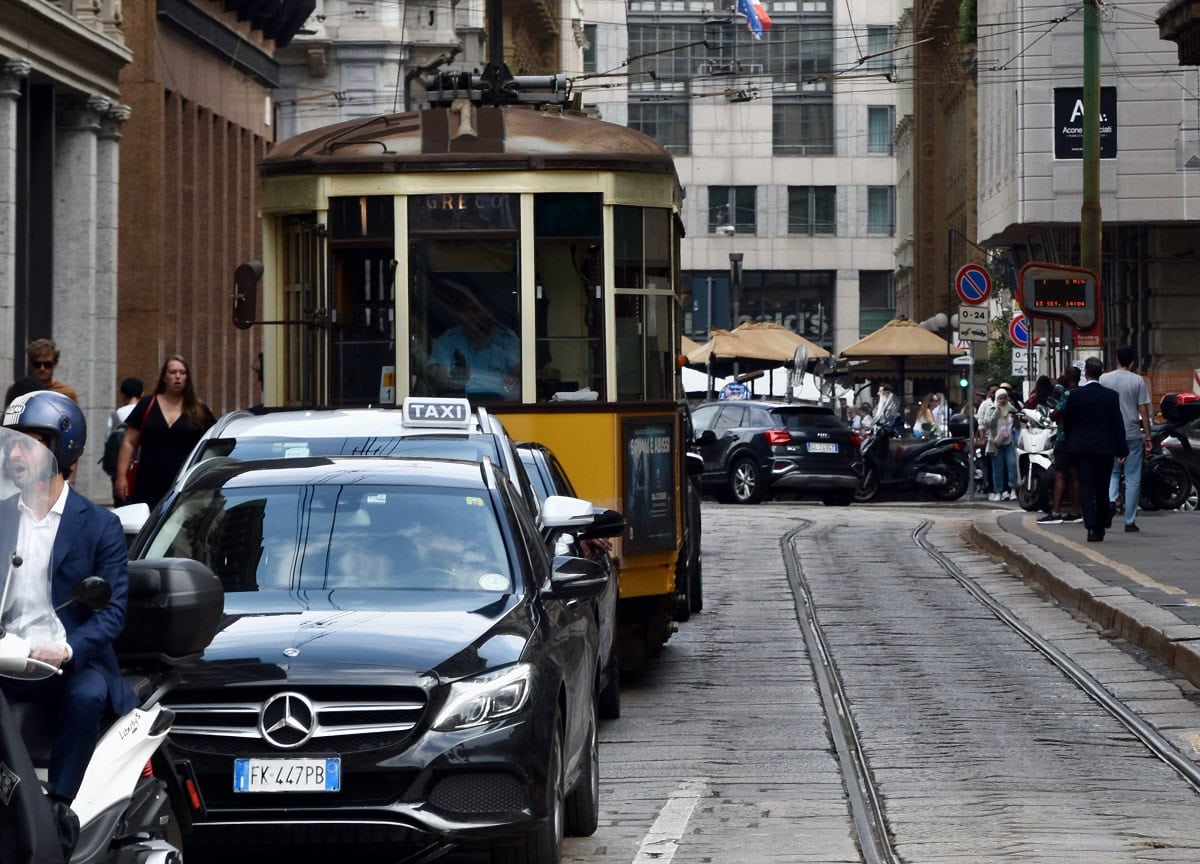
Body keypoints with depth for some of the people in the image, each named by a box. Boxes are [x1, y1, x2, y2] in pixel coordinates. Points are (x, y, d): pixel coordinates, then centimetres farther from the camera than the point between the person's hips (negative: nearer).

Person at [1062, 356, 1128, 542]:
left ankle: (1092, 528, -11)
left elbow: (1067, 421, 1)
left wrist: (1070, 443, 16)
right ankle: (1101, 528, 20)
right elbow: (1118, 424, -3)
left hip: (1082, 449, -1)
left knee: (1087, 489, 0)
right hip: (1104, 448, 1)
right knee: (1102, 490, 13)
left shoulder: (1075, 394, -7)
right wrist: (1121, 449, 4)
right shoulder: (1111, 396, -5)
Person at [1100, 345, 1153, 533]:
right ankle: (1130, 521, 4)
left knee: (1112, 471, 19)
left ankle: (1110, 498, -11)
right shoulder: (1138, 381, -5)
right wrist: (1148, 436, 1)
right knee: (1133, 478, 4)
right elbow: (1143, 410, -5)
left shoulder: (1105, 379, -1)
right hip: (1133, 434, -1)